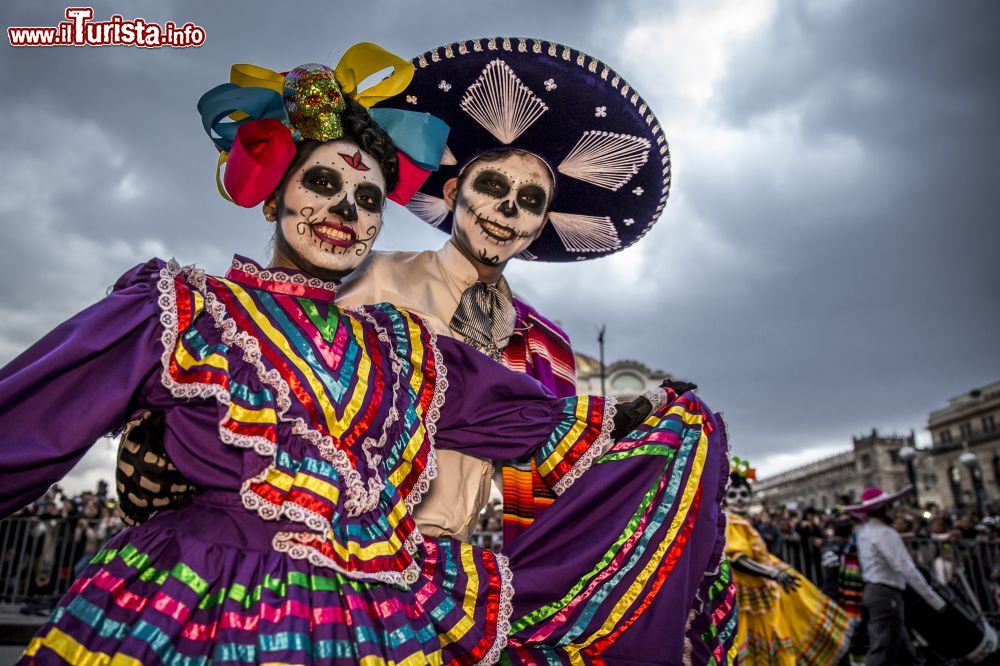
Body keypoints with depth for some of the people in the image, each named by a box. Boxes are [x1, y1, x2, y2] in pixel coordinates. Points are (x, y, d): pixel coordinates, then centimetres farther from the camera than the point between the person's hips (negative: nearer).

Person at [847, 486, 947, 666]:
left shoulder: (864, 530, 12)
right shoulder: (885, 533, -17)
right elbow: (908, 569, -21)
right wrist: (936, 601, -18)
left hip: (872, 590, 9)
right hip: (886, 595, -9)